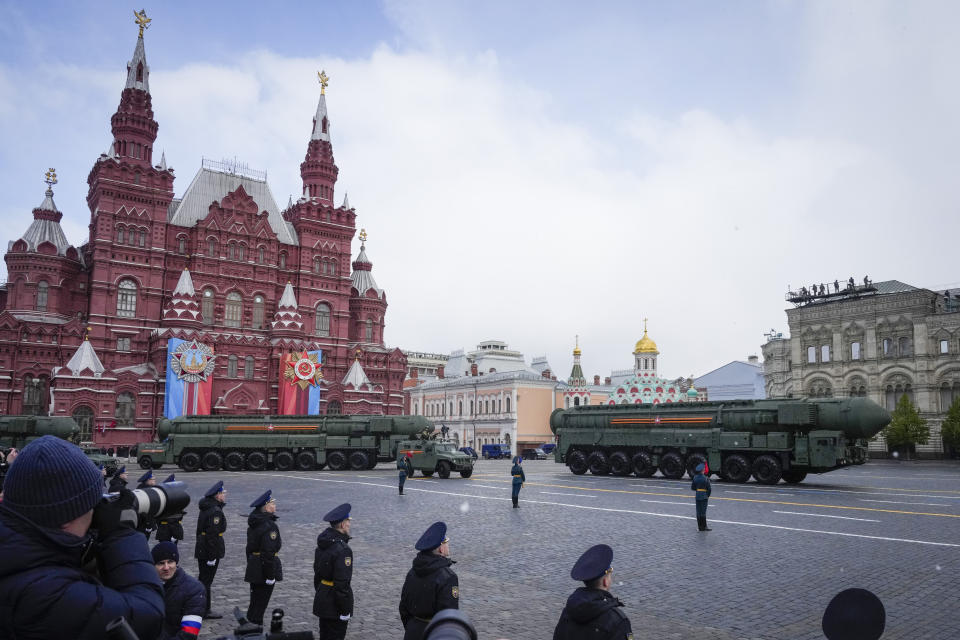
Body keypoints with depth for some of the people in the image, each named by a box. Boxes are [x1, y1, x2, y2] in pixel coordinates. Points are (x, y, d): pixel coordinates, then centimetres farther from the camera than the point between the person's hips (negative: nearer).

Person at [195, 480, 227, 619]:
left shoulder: (205, 509, 10)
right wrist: (212, 556, -21)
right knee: (206, 580, 0)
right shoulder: (216, 511, -21)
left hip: (201, 549, 9)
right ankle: (205, 610, 10)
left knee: (203, 578, 18)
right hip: (211, 551, -9)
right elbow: (212, 534, -24)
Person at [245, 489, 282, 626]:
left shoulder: (253, 524, 8)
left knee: (254, 602, 20)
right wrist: (271, 575, -20)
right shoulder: (270, 526, -21)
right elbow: (269, 552, -24)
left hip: (253, 568, 9)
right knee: (260, 603, 1)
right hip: (265, 569, -9)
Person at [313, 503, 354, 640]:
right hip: (334, 605, -8)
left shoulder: (322, 545, 4)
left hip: (321, 600, 8)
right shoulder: (343, 550, -24)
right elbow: (342, 583, -24)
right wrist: (345, 610, -17)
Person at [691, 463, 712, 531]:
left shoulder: (695, 478, -1)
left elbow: (692, 488, 4)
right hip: (704, 496, -4)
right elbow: (709, 489, -10)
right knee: (703, 512, 0)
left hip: (697, 496, 4)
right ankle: (704, 527, 3)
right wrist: (708, 496, 5)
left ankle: (700, 526, 15)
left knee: (698, 512, 10)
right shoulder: (706, 478, -13)